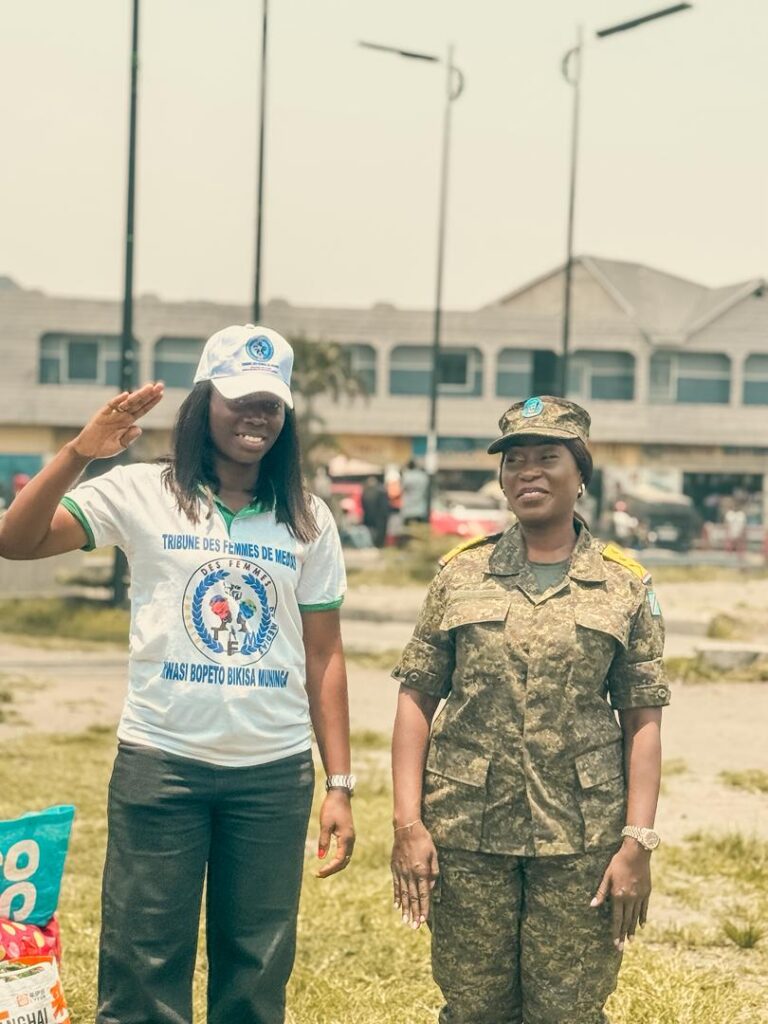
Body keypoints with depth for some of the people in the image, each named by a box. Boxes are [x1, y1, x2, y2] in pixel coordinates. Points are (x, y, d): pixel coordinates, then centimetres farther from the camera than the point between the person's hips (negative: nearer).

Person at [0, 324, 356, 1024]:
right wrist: (79, 453, -24)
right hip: (161, 763, -2)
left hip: (275, 774, 2)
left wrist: (339, 784, 3)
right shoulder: (144, 495, -1)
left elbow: (323, 656, 7)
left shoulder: (308, 521, 6)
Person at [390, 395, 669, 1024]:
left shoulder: (625, 586, 2)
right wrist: (408, 823, -5)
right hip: (466, 834, 1)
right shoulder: (461, 574, 4)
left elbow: (643, 722, 1)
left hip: (580, 843, -1)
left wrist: (638, 842, -7)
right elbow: (416, 701, 3)